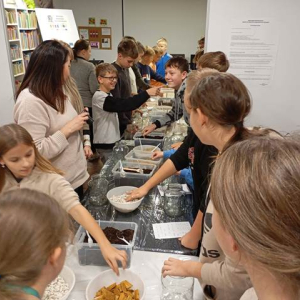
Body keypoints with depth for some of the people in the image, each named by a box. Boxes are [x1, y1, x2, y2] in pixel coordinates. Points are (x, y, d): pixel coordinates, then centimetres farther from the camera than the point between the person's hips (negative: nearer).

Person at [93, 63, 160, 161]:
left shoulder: (108, 95, 11)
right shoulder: (100, 97, -21)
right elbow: (124, 105, -30)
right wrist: (147, 93, -33)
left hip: (113, 141, 9)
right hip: (105, 145, -9)